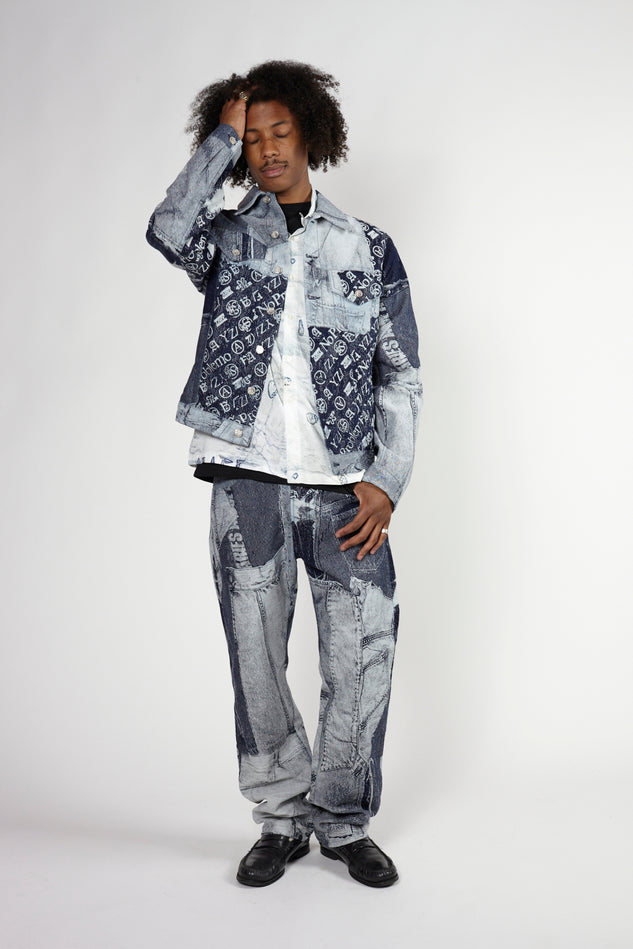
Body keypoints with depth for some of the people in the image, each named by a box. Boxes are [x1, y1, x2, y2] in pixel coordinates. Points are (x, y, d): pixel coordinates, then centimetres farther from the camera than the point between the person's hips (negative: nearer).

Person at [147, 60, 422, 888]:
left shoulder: (370, 250, 11)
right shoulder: (227, 239, 10)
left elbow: (401, 376, 8)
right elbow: (169, 230, -15)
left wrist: (385, 481, -4)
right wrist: (222, 135, -4)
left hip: (345, 492, 0)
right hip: (249, 486, 0)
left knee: (362, 665, -1)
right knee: (258, 667, 7)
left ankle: (345, 824, 20)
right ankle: (283, 821, 25)